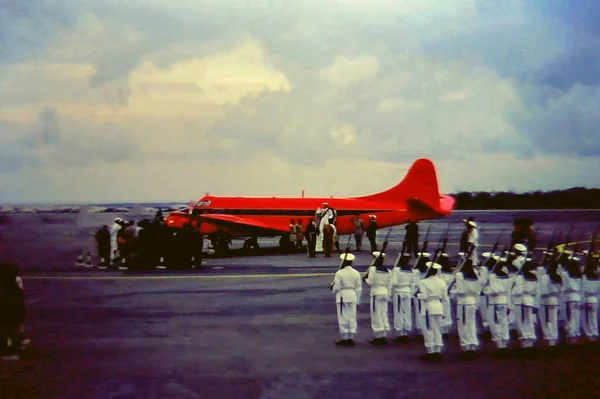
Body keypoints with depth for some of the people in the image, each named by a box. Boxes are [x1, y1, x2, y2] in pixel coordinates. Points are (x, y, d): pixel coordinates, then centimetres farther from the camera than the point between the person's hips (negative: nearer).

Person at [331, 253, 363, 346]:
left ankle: (345, 338, 2)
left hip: (342, 297, -4)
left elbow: (336, 287, -11)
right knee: (352, 317, 8)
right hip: (353, 297, 4)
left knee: (343, 318, 2)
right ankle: (352, 338, 8)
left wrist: (333, 289, 13)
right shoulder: (356, 273, 2)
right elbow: (359, 288, 6)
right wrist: (357, 301, 14)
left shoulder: (339, 273, -11)